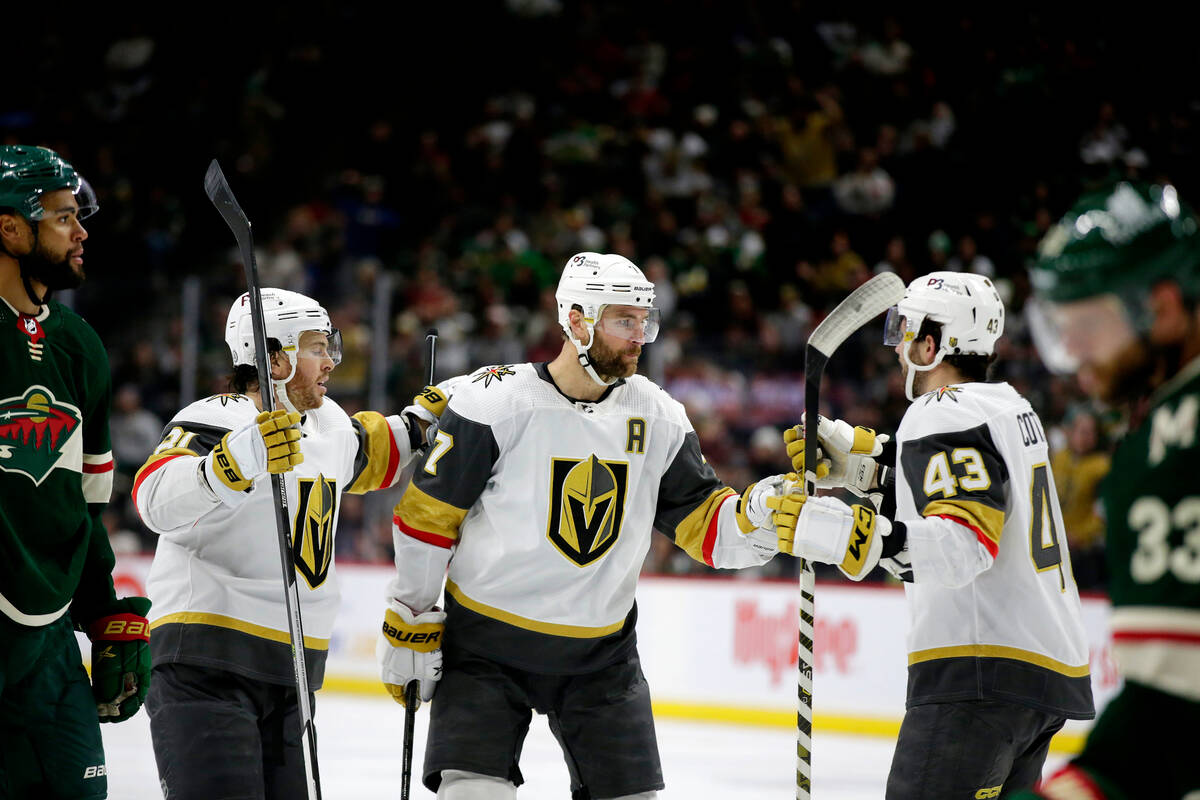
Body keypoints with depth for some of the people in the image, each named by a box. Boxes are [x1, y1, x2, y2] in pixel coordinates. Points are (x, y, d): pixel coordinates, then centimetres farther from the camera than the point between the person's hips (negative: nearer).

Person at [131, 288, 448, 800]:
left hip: (289, 673, 8)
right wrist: (240, 460, -45)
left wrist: (420, 424, 24)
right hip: (205, 660, -8)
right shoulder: (213, 421, -13)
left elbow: (366, 455, 38)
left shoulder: (328, 423, 14)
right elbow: (158, 499, -32)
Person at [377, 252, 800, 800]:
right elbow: (428, 515, -8)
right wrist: (409, 626, -5)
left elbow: (704, 523, 2)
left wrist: (762, 512, -20)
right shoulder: (495, 401, -13)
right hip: (487, 646, -4)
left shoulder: (656, 416, 1)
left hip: (601, 656, 4)